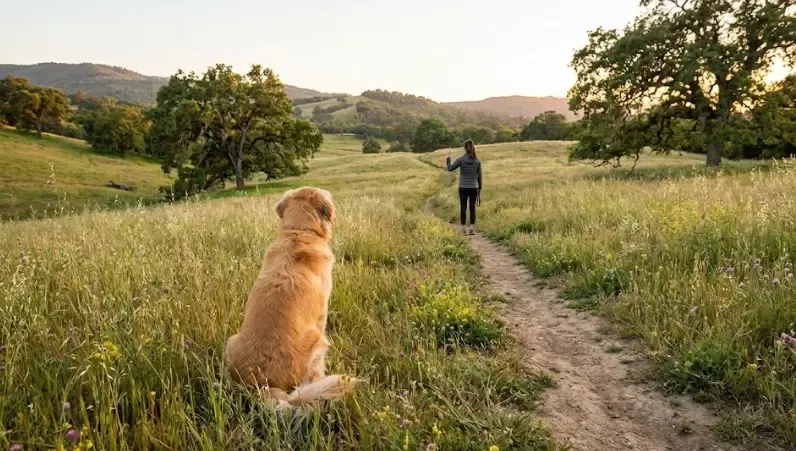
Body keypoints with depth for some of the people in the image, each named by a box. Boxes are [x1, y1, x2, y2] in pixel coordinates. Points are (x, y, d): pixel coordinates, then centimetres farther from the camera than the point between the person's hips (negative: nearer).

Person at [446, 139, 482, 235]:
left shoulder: (461, 159, -9)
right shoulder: (477, 160, -2)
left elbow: (450, 168, 1)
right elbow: (479, 176, 2)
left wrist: (448, 158, 16)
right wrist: (480, 190, 10)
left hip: (463, 188, -1)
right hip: (473, 188, 2)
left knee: (463, 208, 6)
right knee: (472, 208, 10)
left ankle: (464, 229, 6)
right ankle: (472, 229, 9)